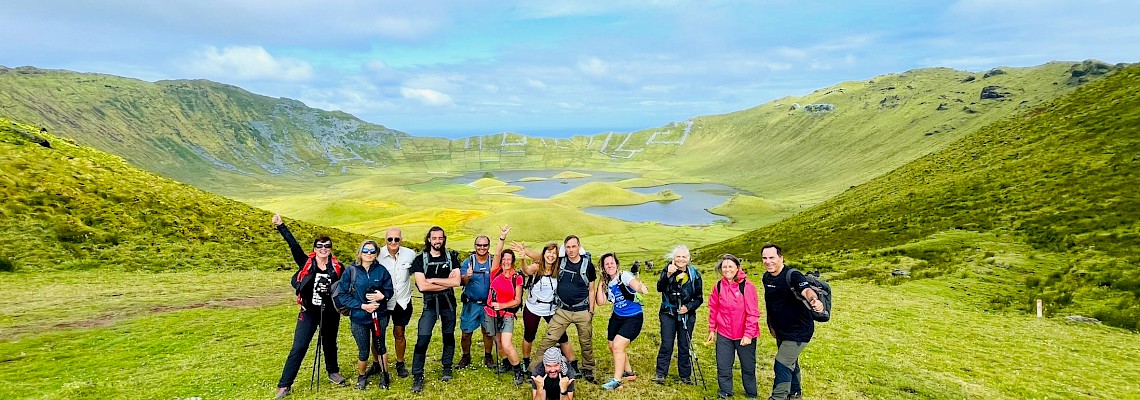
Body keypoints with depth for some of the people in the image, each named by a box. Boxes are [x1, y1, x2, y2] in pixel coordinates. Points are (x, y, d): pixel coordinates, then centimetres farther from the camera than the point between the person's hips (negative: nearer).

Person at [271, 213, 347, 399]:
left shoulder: (337, 267, -5)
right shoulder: (306, 263, -7)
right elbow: (293, 244, -16)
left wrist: (331, 290, -15)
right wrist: (280, 226, -23)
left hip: (330, 312, 1)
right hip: (309, 312, -1)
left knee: (329, 344, 18)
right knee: (298, 348, -2)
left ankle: (333, 371, 42)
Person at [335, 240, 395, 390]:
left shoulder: (381, 270, -5)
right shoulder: (351, 271, -9)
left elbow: (389, 290, 3)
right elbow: (342, 295, -9)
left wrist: (382, 296, -21)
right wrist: (362, 306, -18)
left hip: (379, 316, 1)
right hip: (358, 318, -1)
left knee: (379, 346, 15)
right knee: (363, 351, 8)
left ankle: (384, 374, 35)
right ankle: (361, 377, 34)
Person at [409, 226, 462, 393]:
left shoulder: (451, 257, 0)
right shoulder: (420, 259, -3)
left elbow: (456, 281, -12)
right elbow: (422, 286, -14)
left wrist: (433, 280, -14)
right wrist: (446, 283, -12)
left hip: (448, 303, 2)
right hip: (430, 304, -2)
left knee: (448, 336, 13)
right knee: (422, 340, -9)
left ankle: (447, 368, 31)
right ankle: (417, 377, 0)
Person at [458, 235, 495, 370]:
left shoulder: (494, 262, -4)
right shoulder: (468, 262, -5)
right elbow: (462, 282, -14)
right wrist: (467, 276, -37)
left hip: (488, 303, 0)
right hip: (471, 304, 0)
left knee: (488, 332, 9)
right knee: (466, 332, 4)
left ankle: (488, 356, 27)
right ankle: (466, 356, 24)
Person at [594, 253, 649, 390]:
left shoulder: (624, 276, -18)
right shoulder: (607, 282, 1)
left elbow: (634, 283, -40)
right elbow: (600, 302, -4)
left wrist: (640, 288, -63)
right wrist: (601, 284, -9)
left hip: (633, 317, -7)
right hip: (617, 317, 7)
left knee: (617, 345, -16)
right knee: (612, 347, 13)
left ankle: (617, 380, -2)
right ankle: (629, 372, 37)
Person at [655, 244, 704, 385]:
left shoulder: (694, 274, -1)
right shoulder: (667, 270, -4)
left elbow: (699, 298, 5)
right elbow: (659, 288, -20)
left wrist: (688, 307, -11)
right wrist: (668, 275, -35)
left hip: (687, 315, 1)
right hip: (668, 314, -1)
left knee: (685, 346, 7)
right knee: (666, 345, -4)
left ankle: (685, 376, 20)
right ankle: (660, 374, 7)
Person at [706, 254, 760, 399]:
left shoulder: (747, 286, -14)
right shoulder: (718, 286, -1)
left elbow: (753, 313, -14)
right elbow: (713, 309, 8)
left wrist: (748, 334, -16)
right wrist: (712, 330, 10)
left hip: (744, 336, -3)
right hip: (724, 334, 3)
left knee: (748, 367, 12)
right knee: (723, 367, 8)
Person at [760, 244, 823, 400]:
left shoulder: (792, 275, -24)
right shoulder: (766, 277, 0)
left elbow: (806, 290, -44)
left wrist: (815, 300, -65)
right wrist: (771, 325, 15)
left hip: (799, 331, -8)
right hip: (781, 331, 8)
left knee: (782, 364, -10)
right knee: (790, 362, 24)